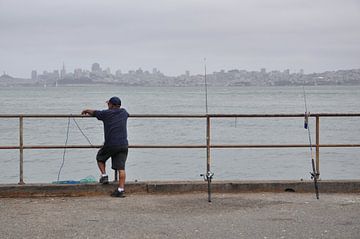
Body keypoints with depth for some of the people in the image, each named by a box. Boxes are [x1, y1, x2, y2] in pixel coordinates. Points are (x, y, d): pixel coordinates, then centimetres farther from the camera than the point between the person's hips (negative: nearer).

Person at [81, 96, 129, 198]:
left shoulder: (106, 113, 0)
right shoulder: (124, 112, 10)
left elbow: (93, 112, 17)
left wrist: (86, 111, 39)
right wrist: (114, 105, 53)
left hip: (110, 144, -3)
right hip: (123, 145, 3)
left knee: (100, 158, 25)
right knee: (121, 168, -1)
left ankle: (104, 175, 14)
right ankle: (121, 189, -6)